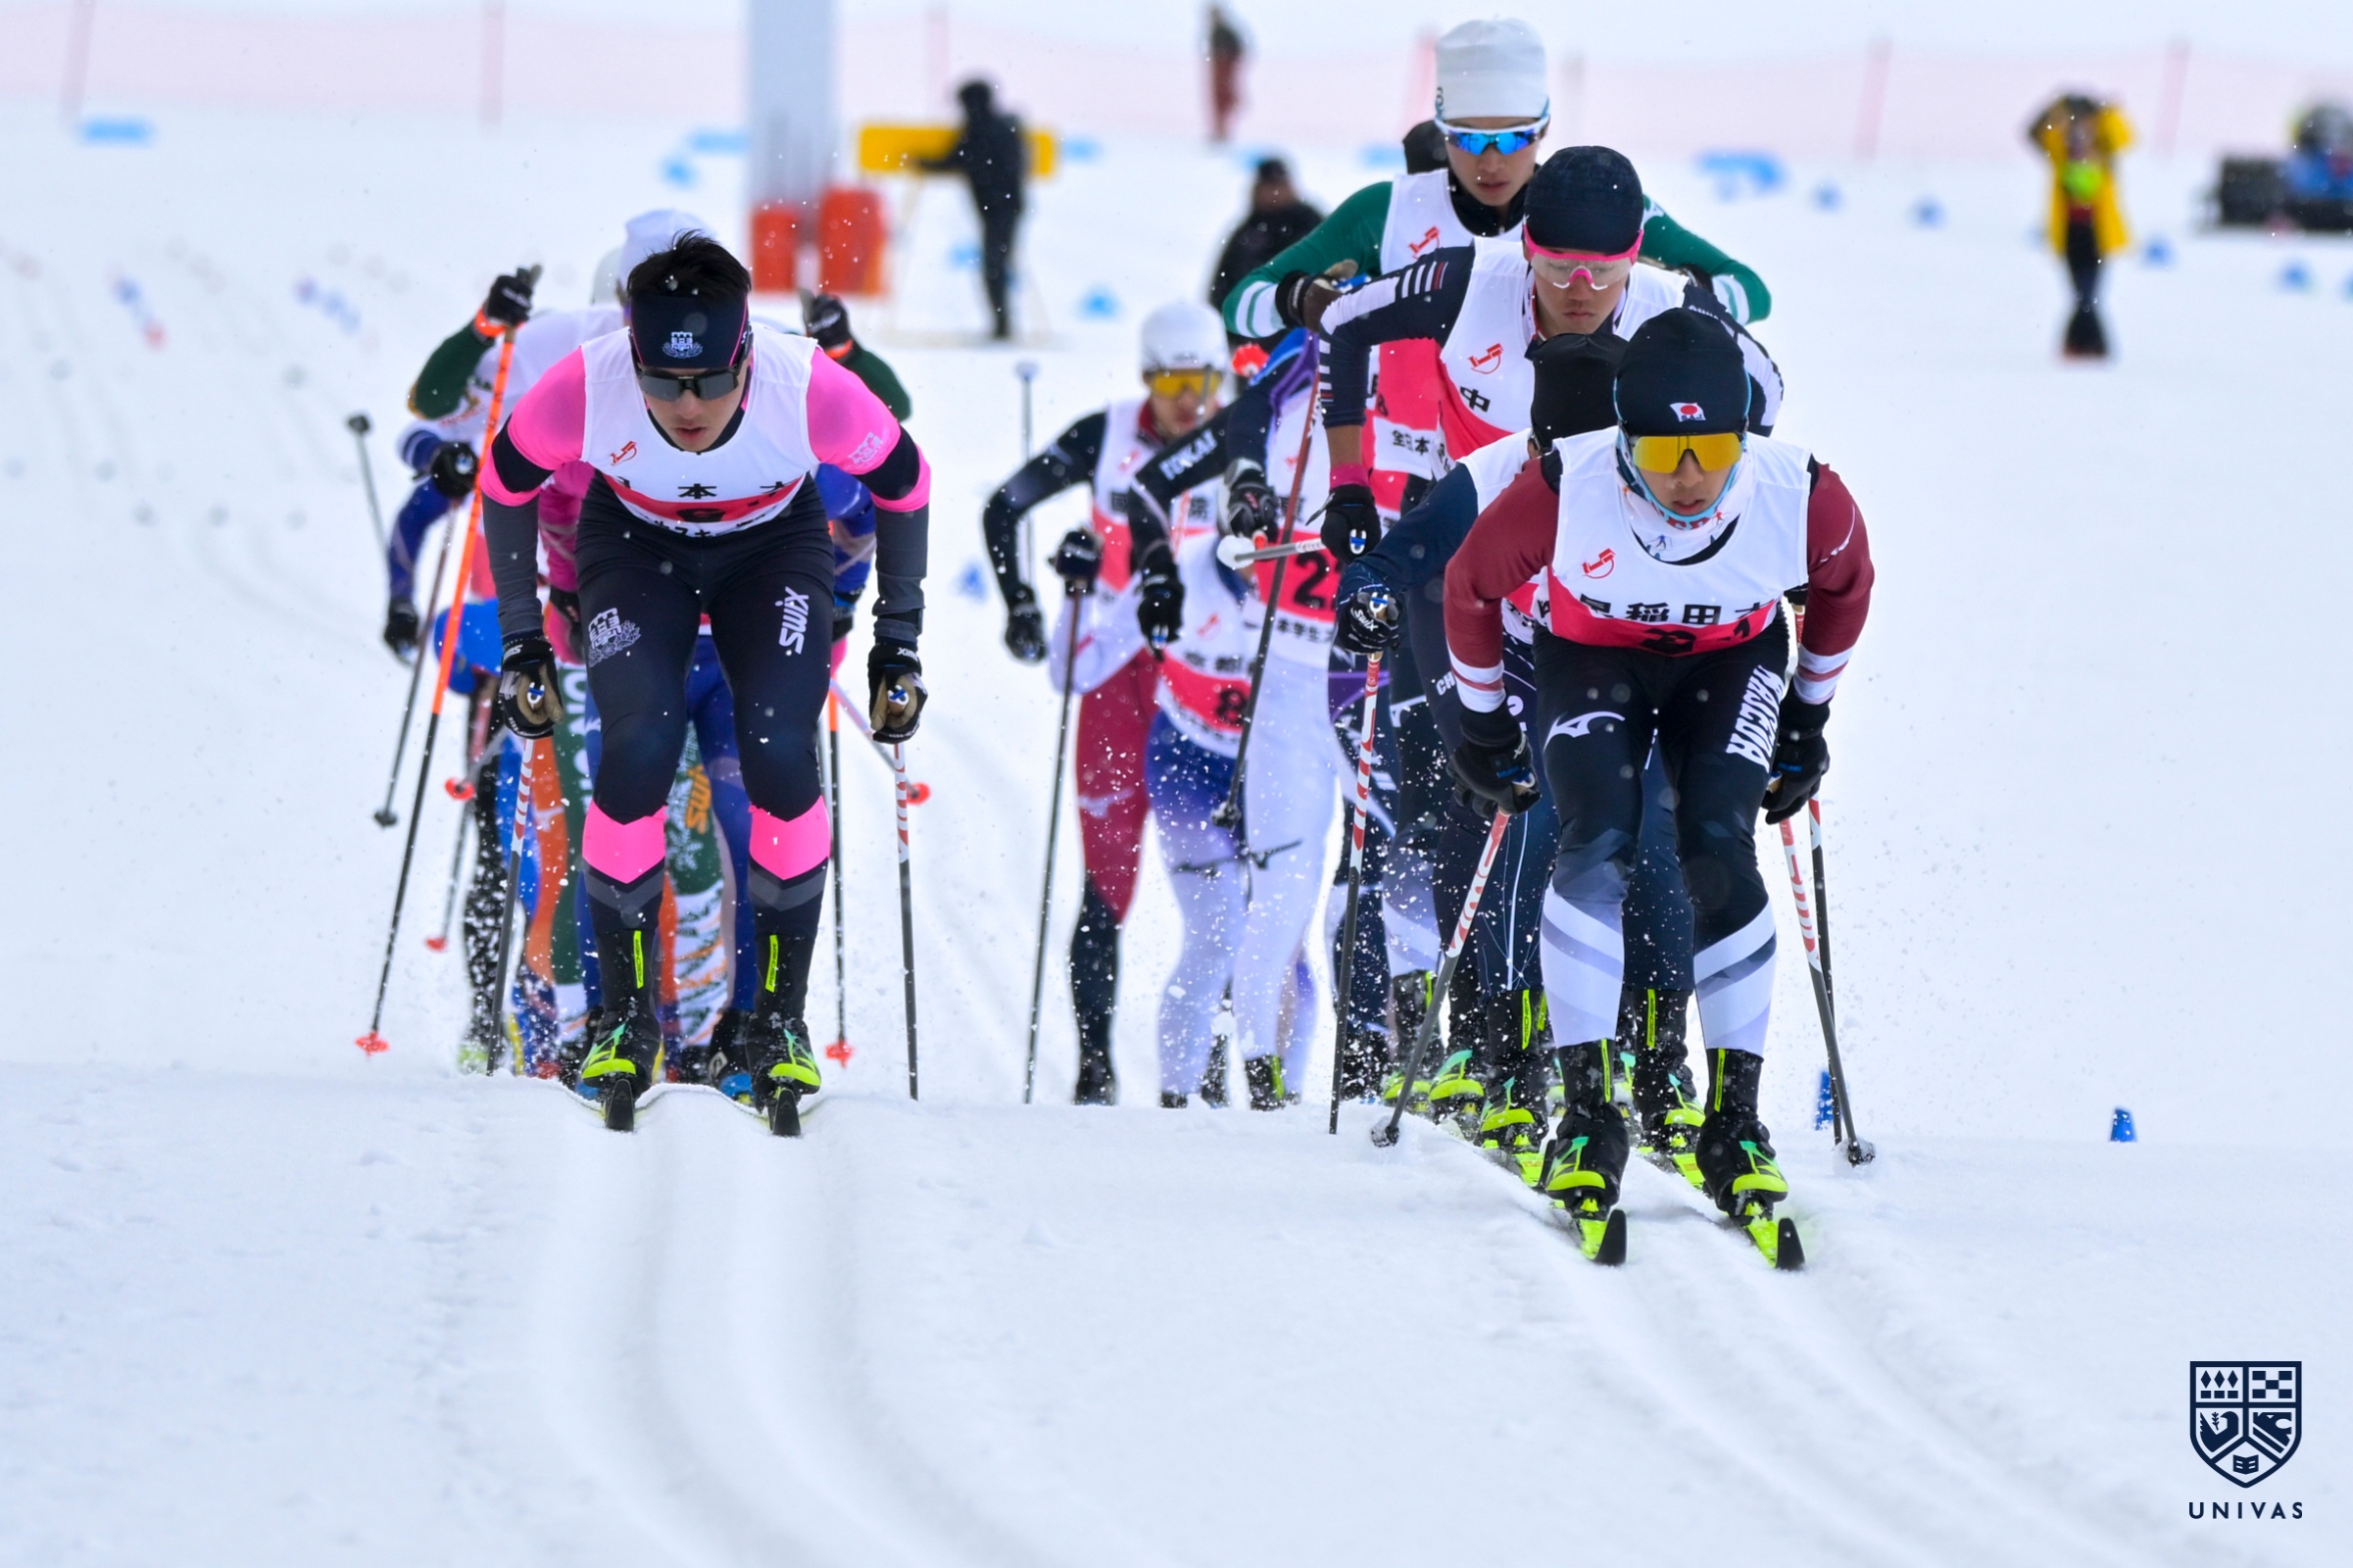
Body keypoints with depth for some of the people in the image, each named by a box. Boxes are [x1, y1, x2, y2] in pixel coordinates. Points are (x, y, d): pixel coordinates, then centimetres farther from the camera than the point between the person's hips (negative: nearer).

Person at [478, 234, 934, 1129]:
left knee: (781, 752, -21)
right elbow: (506, 482, -11)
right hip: (635, 543, 0)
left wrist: (898, 643, -7)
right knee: (639, 749, -22)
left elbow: (904, 483, -13)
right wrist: (521, 642, -6)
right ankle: (625, 1018, -6)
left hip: (774, 545, 0)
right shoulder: (585, 388, -34)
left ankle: (780, 1021, -5)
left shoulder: (809, 389, -35)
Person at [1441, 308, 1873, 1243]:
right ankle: (1586, 1113, -16)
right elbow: (1472, 584, -11)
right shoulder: (1565, 488, -34)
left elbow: (1846, 584, -3)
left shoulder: (1802, 495, -30)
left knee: (1720, 862, -19)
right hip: (1591, 655, -1)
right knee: (1598, 853, -23)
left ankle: (1736, 1121, -9)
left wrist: (1809, 722, 7)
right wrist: (1482, 724, 1)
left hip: (1733, 660, 1)